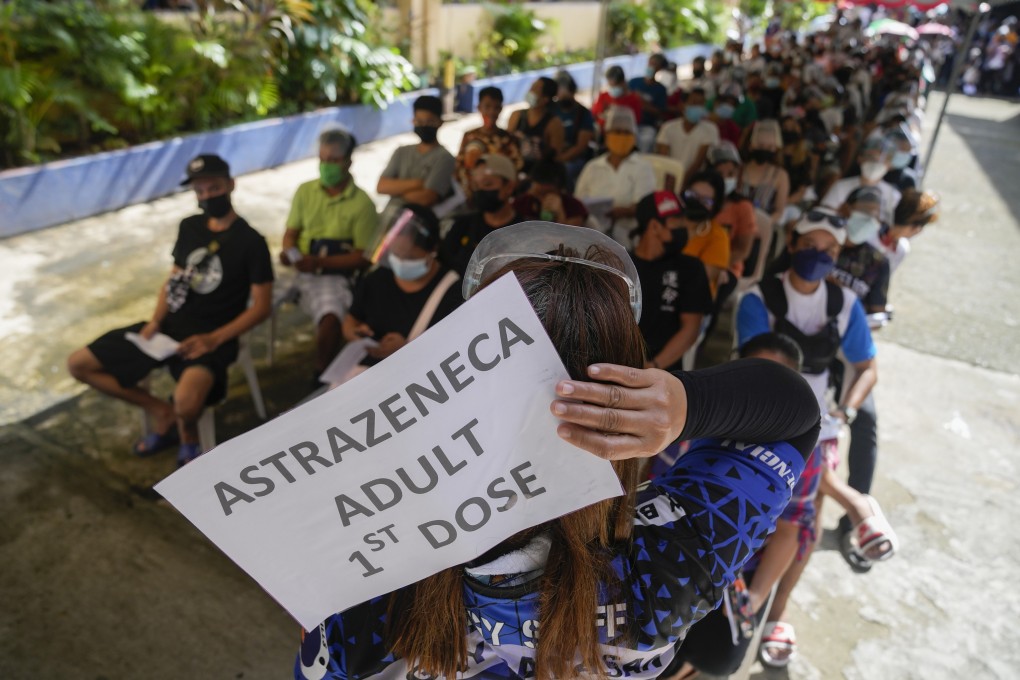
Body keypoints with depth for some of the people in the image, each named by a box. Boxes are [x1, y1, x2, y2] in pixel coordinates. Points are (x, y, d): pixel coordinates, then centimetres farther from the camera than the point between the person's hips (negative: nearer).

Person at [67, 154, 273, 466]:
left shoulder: (251, 242, -9)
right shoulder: (189, 227, 10)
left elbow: (261, 307, -11)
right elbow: (173, 278, 16)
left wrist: (214, 339, -20)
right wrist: (155, 320, -2)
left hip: (210, 337, -7)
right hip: (169, 326, 7)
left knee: (186, 402, -37)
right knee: (78, 364, 4)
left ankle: (187, 433, 3)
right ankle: (161, 412, 13)